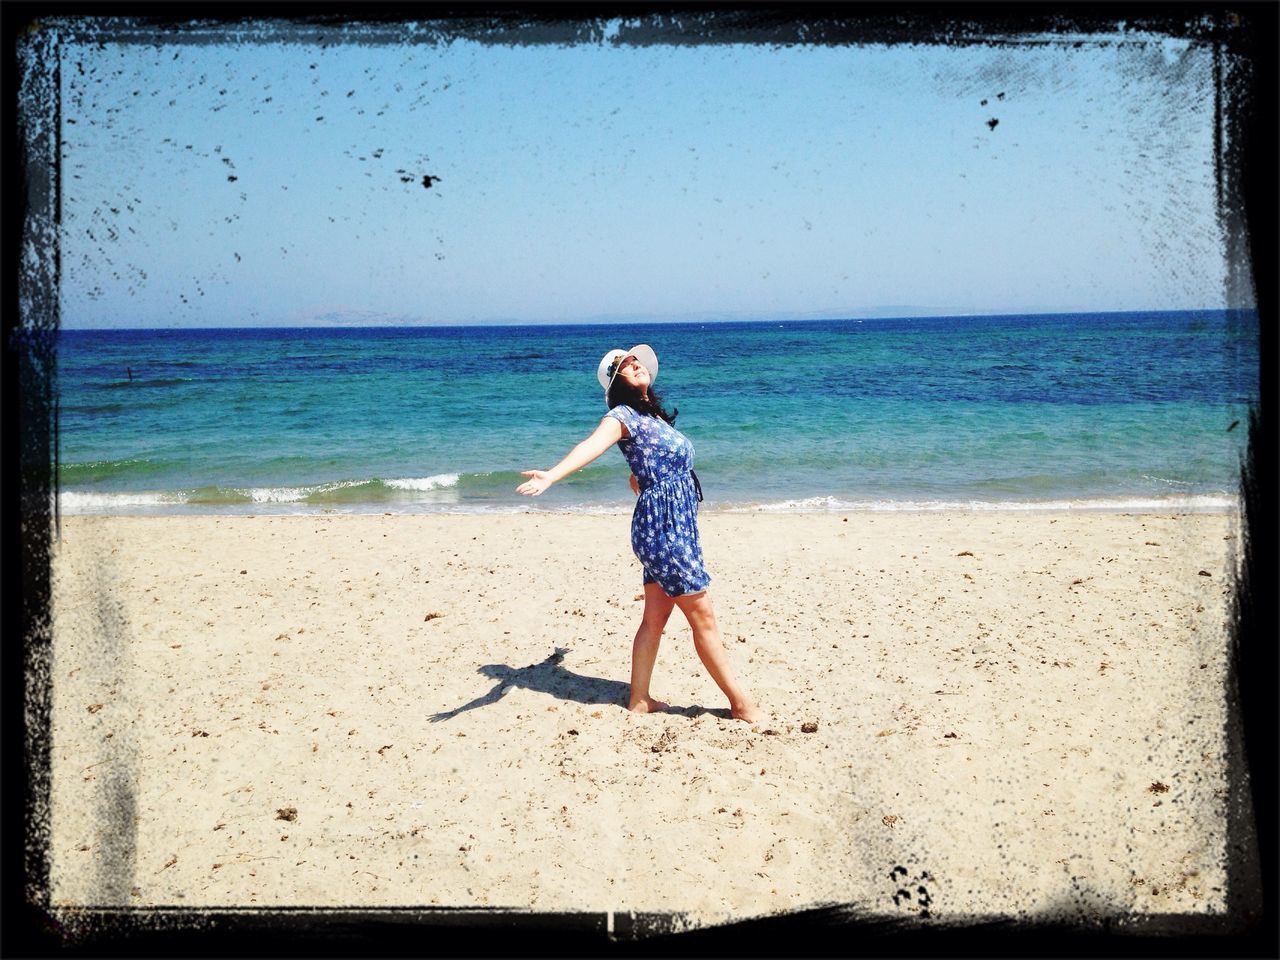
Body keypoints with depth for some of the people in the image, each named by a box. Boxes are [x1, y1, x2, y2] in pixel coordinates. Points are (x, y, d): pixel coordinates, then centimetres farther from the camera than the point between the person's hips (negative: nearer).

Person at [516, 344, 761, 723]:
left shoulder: (653, 416, 17)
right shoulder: (623, 415, -10)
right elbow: (592, 444, -30)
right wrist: (551, 475, -47)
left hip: (678, 527, 9)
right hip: (664, 526, -9)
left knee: (655, 618, 12)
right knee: (704, 618, -1)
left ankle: (639, 700, 19)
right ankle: (741, 703, 8)